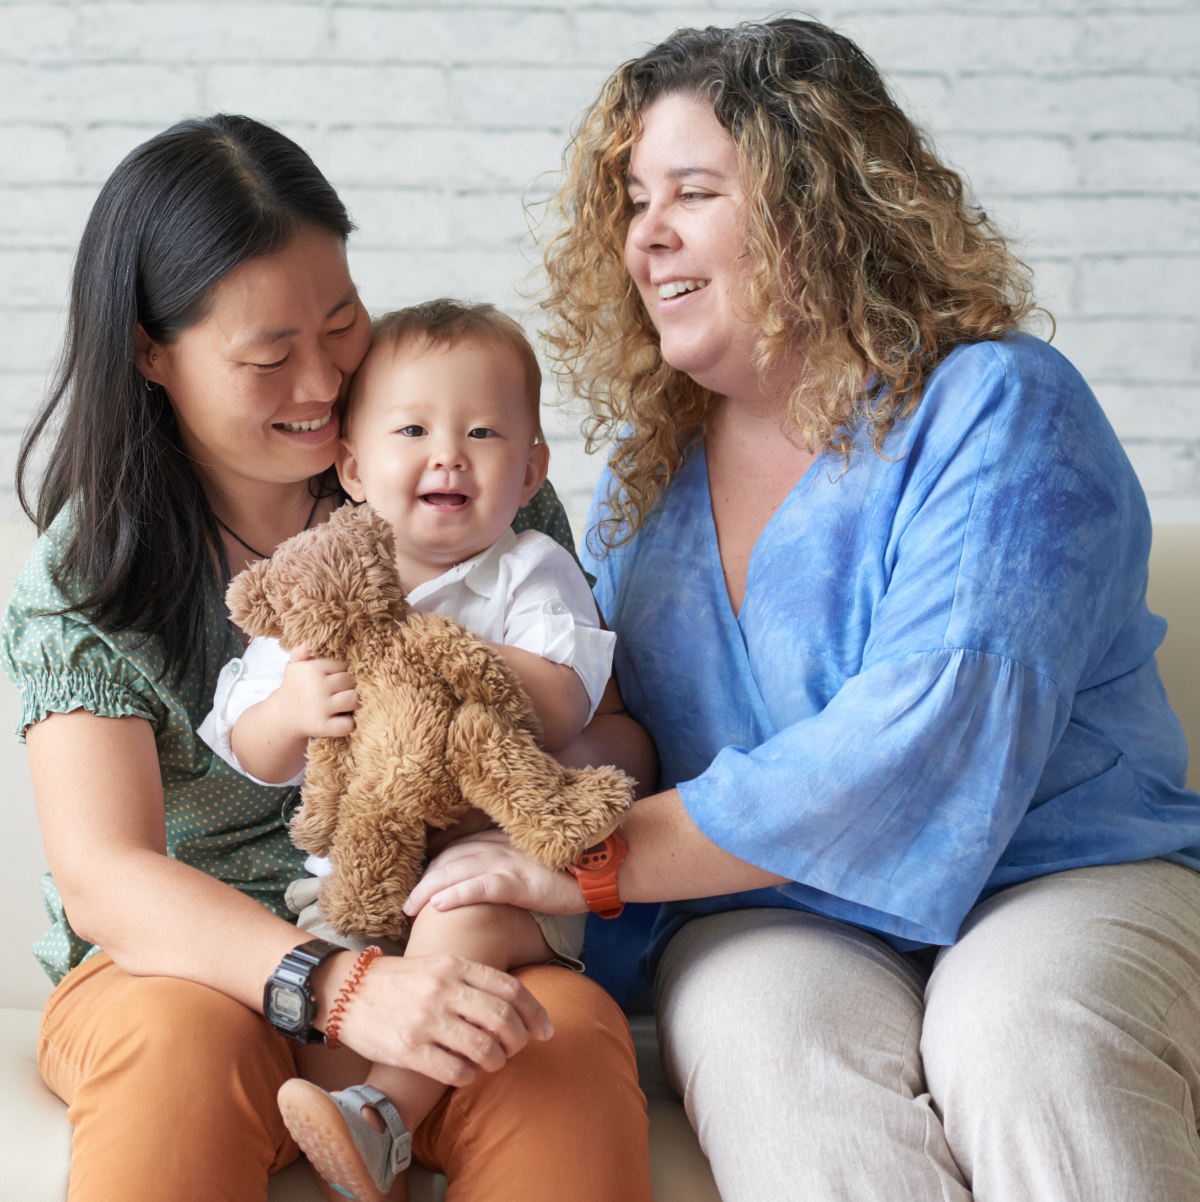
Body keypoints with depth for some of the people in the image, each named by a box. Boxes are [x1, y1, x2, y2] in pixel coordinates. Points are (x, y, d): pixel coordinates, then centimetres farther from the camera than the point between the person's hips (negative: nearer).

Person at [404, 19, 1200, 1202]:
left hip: (1064, 880, -3)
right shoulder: (642, 477, 14)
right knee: (779, 1058, -32)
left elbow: (931, 733, -20)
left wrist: (596, 860, -20)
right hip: (769, 919, 3)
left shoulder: (996, 407, -7)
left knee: (1030, 1043, -36)